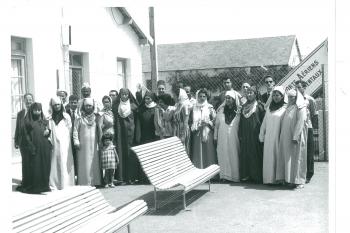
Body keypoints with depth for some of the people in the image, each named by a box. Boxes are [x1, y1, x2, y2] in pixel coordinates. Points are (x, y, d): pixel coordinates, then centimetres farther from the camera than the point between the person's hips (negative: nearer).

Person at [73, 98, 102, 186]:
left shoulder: (95, 117, 11)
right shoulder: (79, 118, 1)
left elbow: (99, 130, 13)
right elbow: (75, 131, 0)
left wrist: (99, 141, 7)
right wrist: (76, 142, -8)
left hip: (93, 145, 3)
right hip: (83, 145, -3)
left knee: (94, 162, 1)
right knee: (84, 165, -3)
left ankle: (94, 182, 7)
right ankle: (84, 183, -1)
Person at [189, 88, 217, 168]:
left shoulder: (210, 108, 3)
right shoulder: (194, 108, 10)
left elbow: (215, 121, 0)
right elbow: (190, 122, 13)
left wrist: (207, 122, -16)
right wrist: (194, 126, -5)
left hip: (207, 134, -2)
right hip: (196, 135, 2)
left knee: (208, 154, -3)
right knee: (197, 154, 1)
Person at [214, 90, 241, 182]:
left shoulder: (238, 110, 0)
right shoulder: (221, 110, 6)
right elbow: (216, 124, 9)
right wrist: (215, 137, 5)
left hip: (233, 138, -2)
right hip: (222, 138, 2)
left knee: (233, 156, -1)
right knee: (223, 156, 0)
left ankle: (234, 176, 4)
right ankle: (224, 175, 4)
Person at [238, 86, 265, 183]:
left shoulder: (259, 105, 1)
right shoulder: (244, 106, 15)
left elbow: (263, 120, -4)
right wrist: (240, 134, 9)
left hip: (255, 134, -5)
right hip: (245, 135, 5)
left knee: (255, 154, -5)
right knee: (245, 154, 3)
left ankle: (256, 176, -1)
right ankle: (246, 175, 8)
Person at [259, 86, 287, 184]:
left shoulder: (285, 108, -2)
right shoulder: (269, 107, 14)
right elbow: (264, 121, 17)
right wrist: (262, 134, 13)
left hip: (279, 136, -5)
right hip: (269, 137, 5)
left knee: (278, 156, -2)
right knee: (269, 157, 4)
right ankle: (269, 178, 9)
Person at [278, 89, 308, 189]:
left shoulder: (300, 108, -6)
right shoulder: (288, 108, 16)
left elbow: (300, 122, -15)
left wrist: (295, 137, -21)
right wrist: (282, 137, 9)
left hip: (296, 136, -7)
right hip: (287, 137, 7)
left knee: (297, 157, -4)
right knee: (288, 158, 6)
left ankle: (299, 181, 2)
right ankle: (290, 179, 11)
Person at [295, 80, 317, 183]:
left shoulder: (310, 100, -1)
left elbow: (314, 115, 3)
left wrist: (312, 125, 0)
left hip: (307, 128, -3)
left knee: (308, 153, 2)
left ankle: (308, 175, 9)